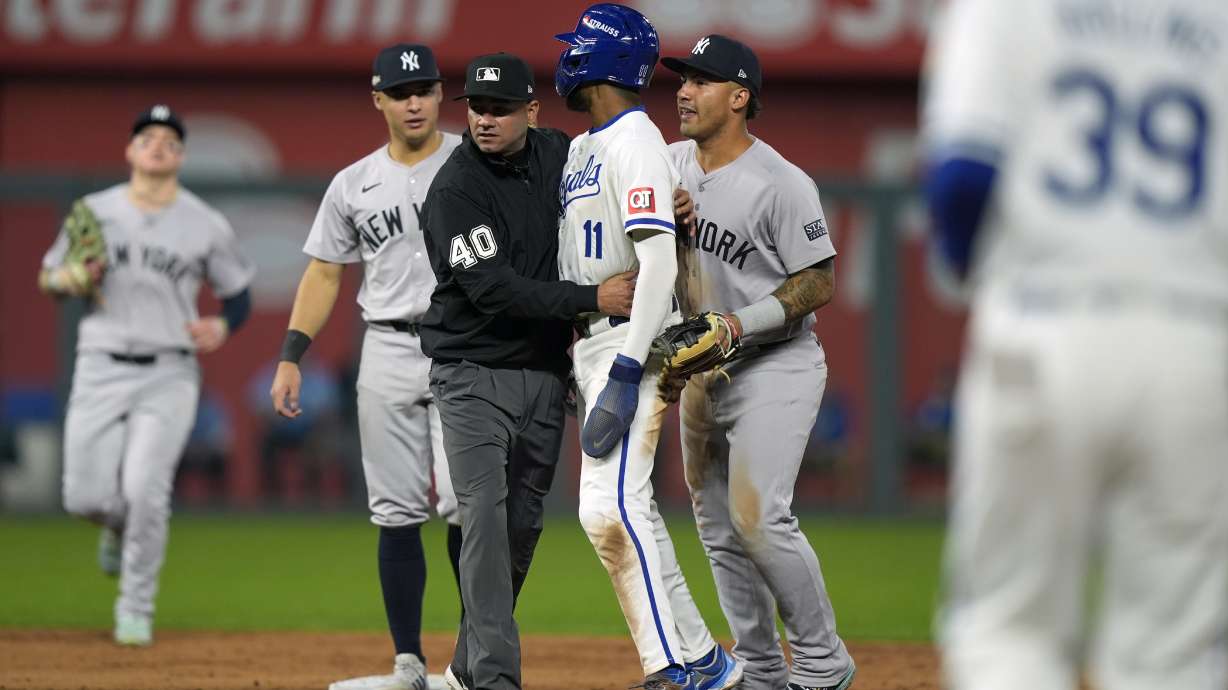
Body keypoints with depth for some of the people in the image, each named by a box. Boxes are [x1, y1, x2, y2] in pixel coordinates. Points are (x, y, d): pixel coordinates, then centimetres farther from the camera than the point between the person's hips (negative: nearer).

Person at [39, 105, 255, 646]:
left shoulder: (207, 226, 2)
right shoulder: (94, 212, 5)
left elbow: (238, 294, 11)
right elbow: (47, 279, 13)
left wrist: (222, 327, -10)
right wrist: (73, 279, -11)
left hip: (168, 376, -2)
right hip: (101, 370, 2)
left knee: (144, 490, -17)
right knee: (85, 496, -4)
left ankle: (136, 611, 1)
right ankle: (119, 526, 35)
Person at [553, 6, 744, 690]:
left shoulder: (635, 143, -13)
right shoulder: (584, 148, 17)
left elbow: (660, 261, -22)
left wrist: (625, 375, -27)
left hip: (632, 342, -10)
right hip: (593, 343, 10)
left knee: (610, 506, -17)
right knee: (629, 510, 8)